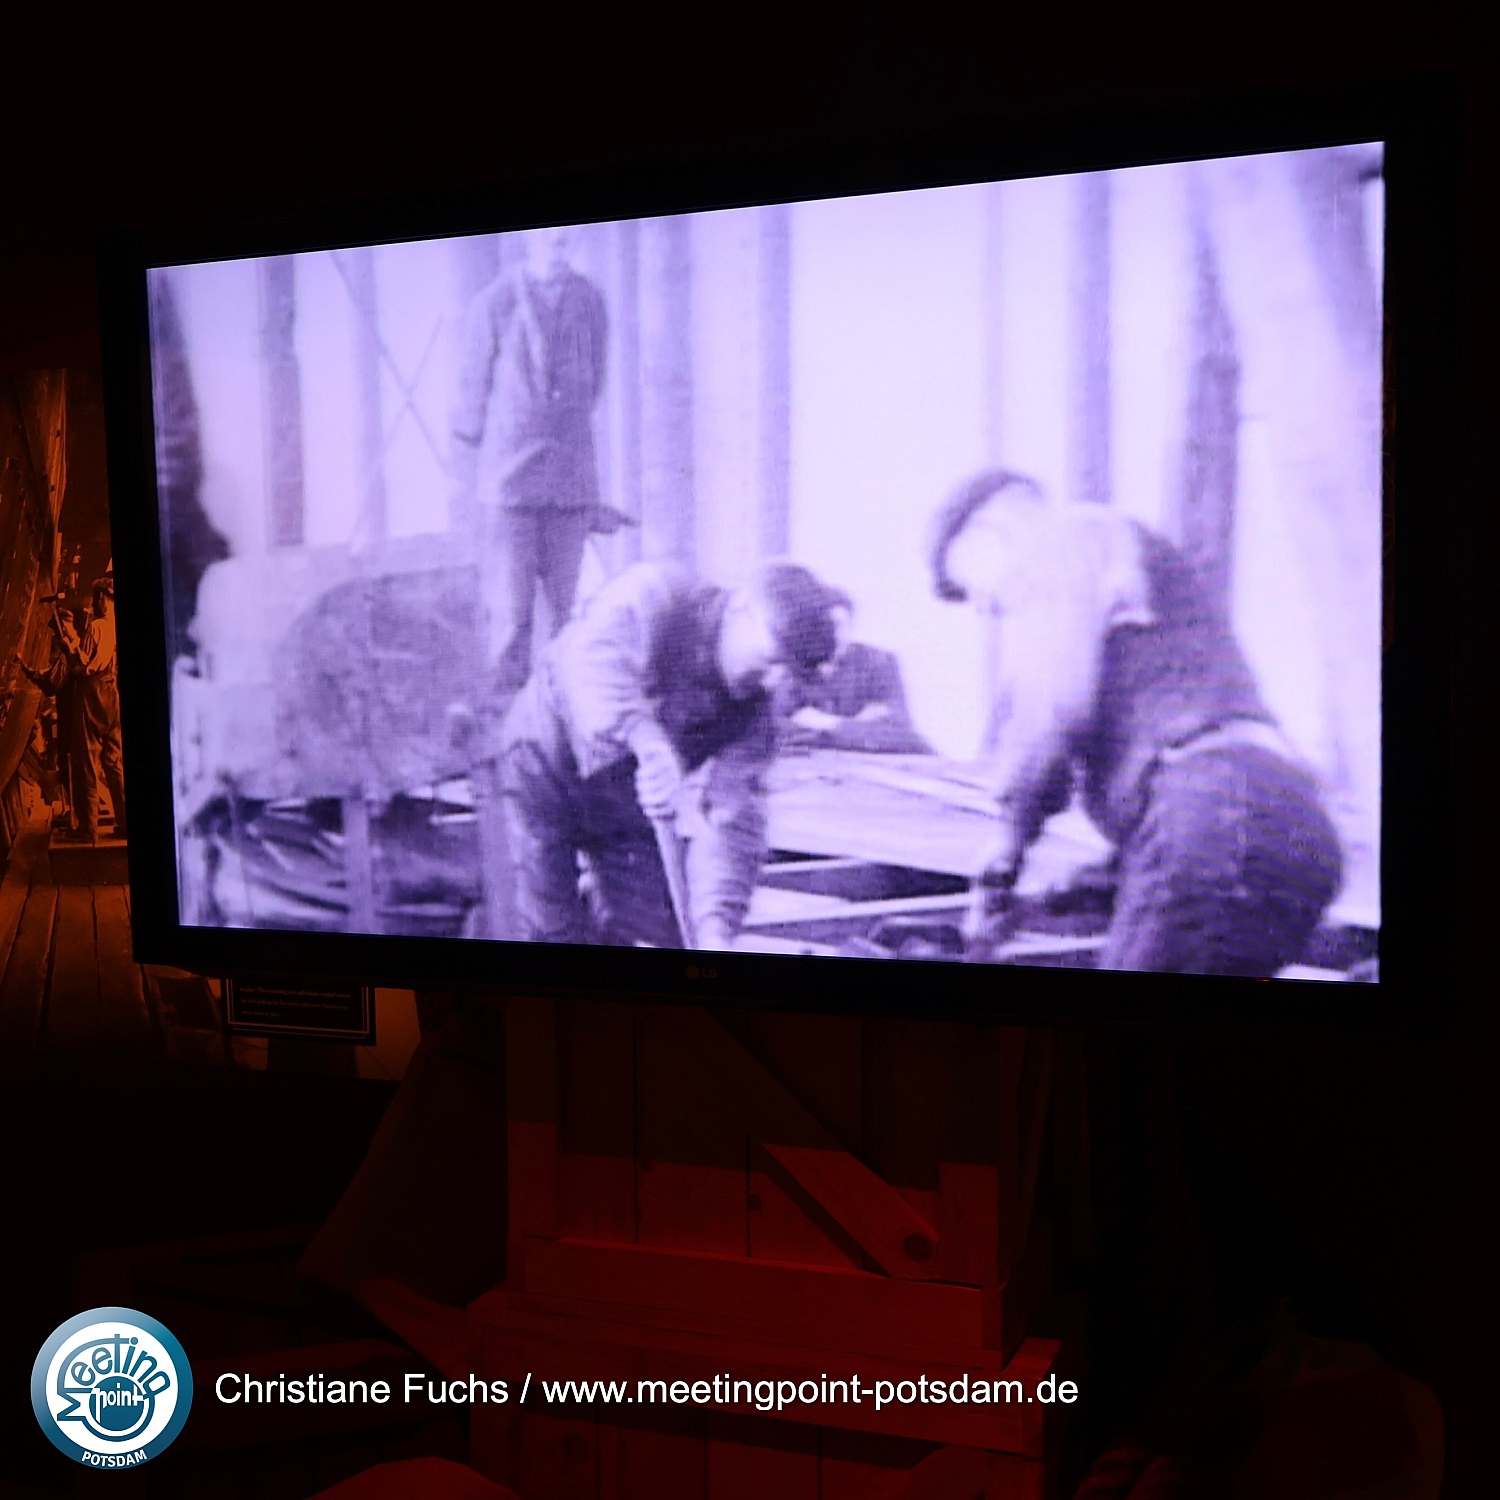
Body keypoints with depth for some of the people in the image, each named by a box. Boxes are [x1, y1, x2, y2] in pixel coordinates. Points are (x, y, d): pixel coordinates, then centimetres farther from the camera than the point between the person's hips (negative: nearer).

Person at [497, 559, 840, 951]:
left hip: (629, 798, 5)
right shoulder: (655, 595, -27)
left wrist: (716, 925, -33)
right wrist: (646, 739, -64)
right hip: (545, 767, -5)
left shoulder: (751, 712, -13)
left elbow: (730, 817, -20)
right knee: (555, 934, -5)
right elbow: (594, 655, -47)